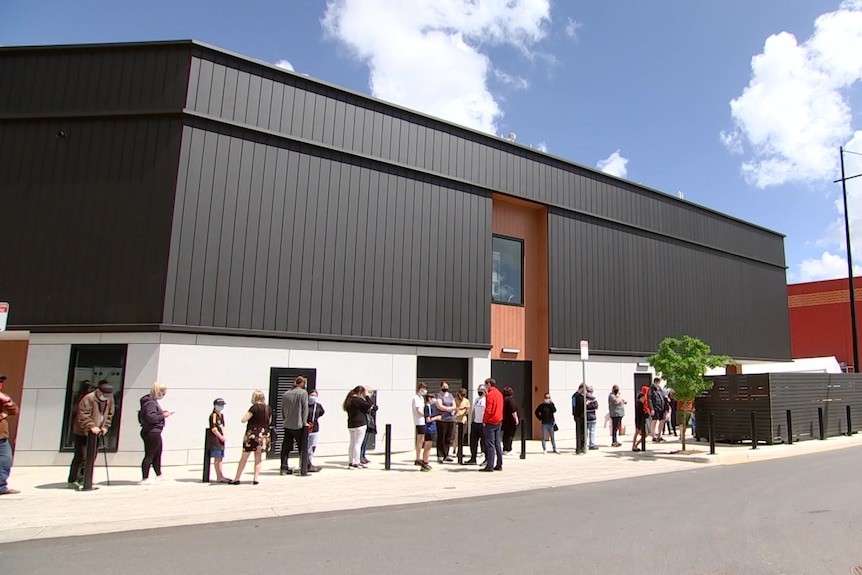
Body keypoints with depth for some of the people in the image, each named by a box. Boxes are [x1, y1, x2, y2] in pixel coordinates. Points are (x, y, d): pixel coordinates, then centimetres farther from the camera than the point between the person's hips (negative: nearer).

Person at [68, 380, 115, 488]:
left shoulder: (110, 399, 1)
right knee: (81, 457, -8)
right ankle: (72, 480, 1)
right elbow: (83, 416, -24)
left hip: (97, 433, 7)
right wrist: (91, 426, -33)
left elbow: (110, 414, 10)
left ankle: (83, 478, 22)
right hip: (83, 432, -7)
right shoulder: (89, 399, -20)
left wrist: (105, 427, -2)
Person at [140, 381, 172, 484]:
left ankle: (159, 475, 33)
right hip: (152, 432, -11)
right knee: (149, 455, -2)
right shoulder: (151, 403, -20)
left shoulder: (152, 401, 13)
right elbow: (151, 417, -29)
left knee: (158, 453, 21)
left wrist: (161, 412, 8)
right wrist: (163, 416, -19)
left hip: (155, 432, 11)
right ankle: (145, 479, 6)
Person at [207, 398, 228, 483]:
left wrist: (224, 436, 5)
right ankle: (219, 477, -3)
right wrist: (221, 437, -14)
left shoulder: (221, 415, 16)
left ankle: (221, 476, 17)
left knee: (220, 458, 11)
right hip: (215, 439, -9)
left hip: (221, 439, 9)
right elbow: (213, 428, -17)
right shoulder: (213, 415, -12)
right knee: (217, 458, -6)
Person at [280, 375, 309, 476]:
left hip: (287, 425, 5)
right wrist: (304, 422, -4)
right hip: (298, 425, -5)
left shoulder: (286, 394, 10)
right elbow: (305, 408, -9)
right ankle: (303, 466, 10)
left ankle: (284, 468, 9)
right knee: (302, 446, 6)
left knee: (286, 447, 8)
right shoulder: (303, 392, -7)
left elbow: (282, 409, 15)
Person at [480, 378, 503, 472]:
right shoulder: (499, 393, 14)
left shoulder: (490, 394, -13)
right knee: (498, 443, 10)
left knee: (490, 444, -6)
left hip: (490, 422, -8)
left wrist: (484, 421, -11)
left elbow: (488, 410, -17)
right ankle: (499, 465, 12)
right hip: (498, 421, 8)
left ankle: (490, 465, -6)